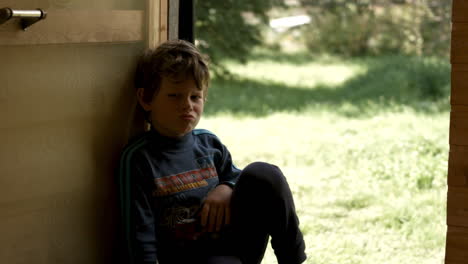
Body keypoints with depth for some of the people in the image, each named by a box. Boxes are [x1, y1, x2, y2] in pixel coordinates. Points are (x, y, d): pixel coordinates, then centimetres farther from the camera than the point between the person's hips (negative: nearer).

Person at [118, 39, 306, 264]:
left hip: (237, 243, 6)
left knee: (262, 174, -15)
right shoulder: (137, 158, -9)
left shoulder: (209, 143, 7)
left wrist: (226, 189, -1)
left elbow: (234, 176, 22)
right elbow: (140, 234, -9)